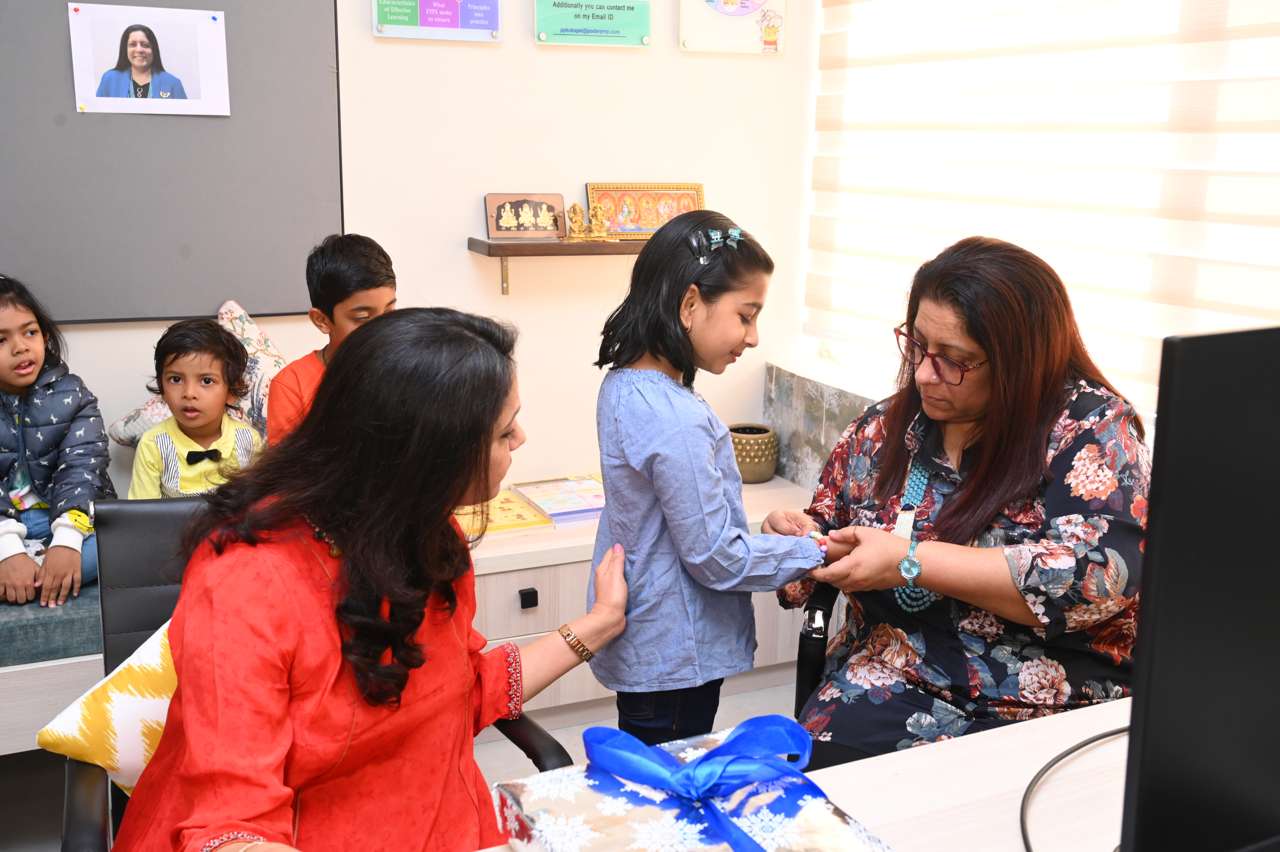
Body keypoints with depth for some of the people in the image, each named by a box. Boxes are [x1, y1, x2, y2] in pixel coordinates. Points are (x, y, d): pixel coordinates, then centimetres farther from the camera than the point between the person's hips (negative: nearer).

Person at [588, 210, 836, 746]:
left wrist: (766, 527, 8)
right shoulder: (677, 420, -28)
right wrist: (816, 553, -11)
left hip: (639, 642, 9)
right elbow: (717, 557, -22)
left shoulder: (624, 385, 1)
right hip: (674, 659, -9)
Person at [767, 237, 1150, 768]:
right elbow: (827, 527, 22)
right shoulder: (886, 427, 8)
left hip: (1045, 710, -3)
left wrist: (911, 562, -19)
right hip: (888, 687, 4)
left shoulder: (1090, 428, -6)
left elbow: (1099, 577, -19)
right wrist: (794, 537, -3)